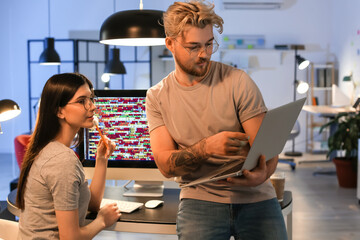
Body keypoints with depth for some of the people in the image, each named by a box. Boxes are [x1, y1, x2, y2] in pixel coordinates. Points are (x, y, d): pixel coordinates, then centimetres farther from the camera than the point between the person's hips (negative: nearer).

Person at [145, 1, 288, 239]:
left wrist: (261, 175, -29)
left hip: (255, 197, 0)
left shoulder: (238, 82, -2)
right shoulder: (157, 97, 3)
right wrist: (206, 148, -24)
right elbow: (165, 165, -6)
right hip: (200, 199, 0)